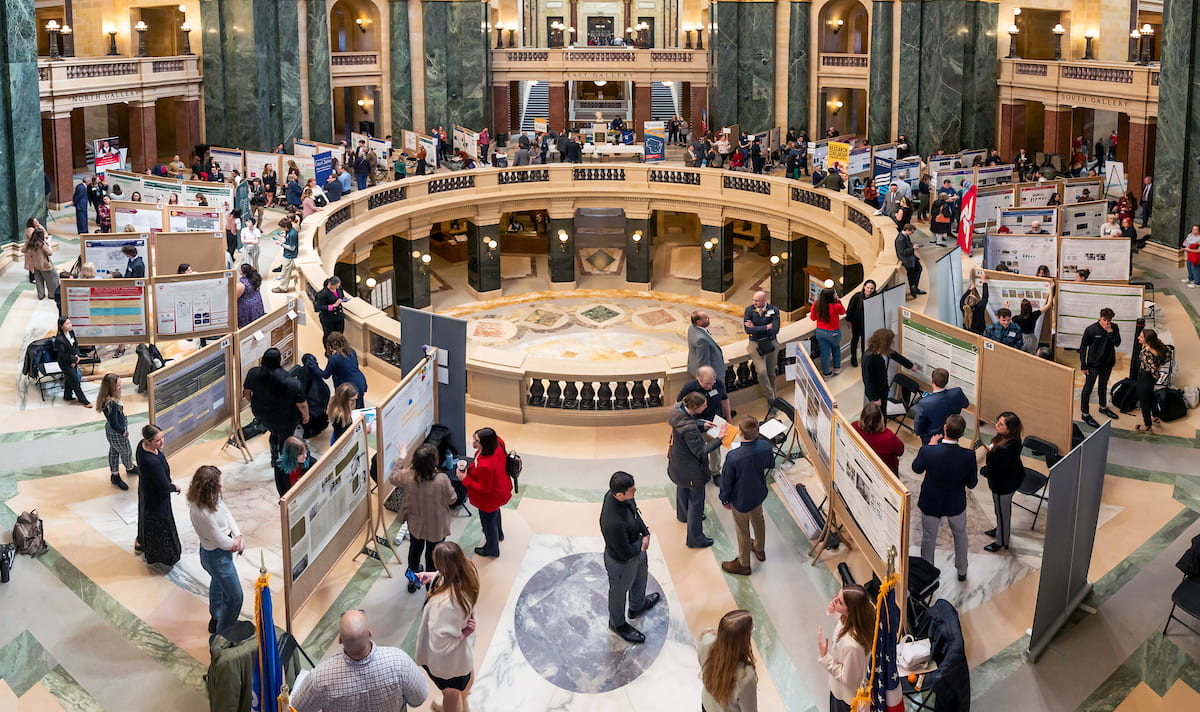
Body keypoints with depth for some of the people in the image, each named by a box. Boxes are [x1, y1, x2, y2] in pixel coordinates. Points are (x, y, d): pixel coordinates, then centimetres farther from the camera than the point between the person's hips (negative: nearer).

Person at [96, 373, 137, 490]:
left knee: (114, 451, 26)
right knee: (126, 452, 21)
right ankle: (130, 468, 50)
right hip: (117, 434, -8)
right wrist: (123, 432, -16)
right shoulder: (112, 404, -39)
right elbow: (114, 424, -31)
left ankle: (115, 475, 44)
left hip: (110, 431, 8)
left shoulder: (105, 399, -12)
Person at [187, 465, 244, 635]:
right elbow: (221, 541, -28)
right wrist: (236, 545, -9)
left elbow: (226, 512, -1)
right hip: (216, 556, -10)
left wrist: (238, 536, -13)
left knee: (218, 583, 33)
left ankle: (216, 620, 58)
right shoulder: (202, 513, -39)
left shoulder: (213, 498, -14)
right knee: (234, 597, 7)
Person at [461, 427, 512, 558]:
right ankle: (499, 534, 66)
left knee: (488, 522, 20)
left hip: (491, 497, -8)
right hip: (501, 489, 8)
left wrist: (465, 479, -26)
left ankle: (491, 549, 47)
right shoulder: (498, 445, -22)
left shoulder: (485, 466, -45)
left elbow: (484, 488, -32)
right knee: (495, 513, 37)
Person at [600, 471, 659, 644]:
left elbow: (635, 512, 1)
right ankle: (617, 624, 53)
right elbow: (626, 553, -32)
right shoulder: (613, 523, -45)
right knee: (619, 592, 23)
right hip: (622, 563, -7)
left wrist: (645, 533, -10)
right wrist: (641, 542, -13)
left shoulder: (615, 494, -21)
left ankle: (638, 606, 65)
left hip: (637, 548, 8)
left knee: (640, 578, 35)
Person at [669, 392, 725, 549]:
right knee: (696, 499, 9)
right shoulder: (688, 429, -40)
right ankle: (695, 538, 23)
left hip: (678, 463, 9)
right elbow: (700, 451, -28)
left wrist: (702, 426, -3)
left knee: (683, 488, 34)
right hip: (690, 468, -9)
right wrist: (718, 439, -25)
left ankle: (683, 515, 62)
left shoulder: (679, 409, -16)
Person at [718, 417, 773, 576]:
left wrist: (725, 499, -3)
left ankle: (743, 565, 41)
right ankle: (760, 549, 58)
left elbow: (726, 481, -21)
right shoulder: (765, 446, -25)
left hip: (741, 500, -5)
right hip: (759, 494, 5)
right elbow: (770, 464, -1)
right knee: (758, 520, 32)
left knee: (743, 531, 19)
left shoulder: (733, 457, -38)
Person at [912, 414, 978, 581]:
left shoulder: (927, 451, -31)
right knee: (960, 534, 29)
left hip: (930, 503, -1)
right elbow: (971, 484, -13)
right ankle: (962, 570, 48)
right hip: (956, 503, 1)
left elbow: (916, 468, -7)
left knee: (928, 538, 23)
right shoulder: (968, 456, -28)